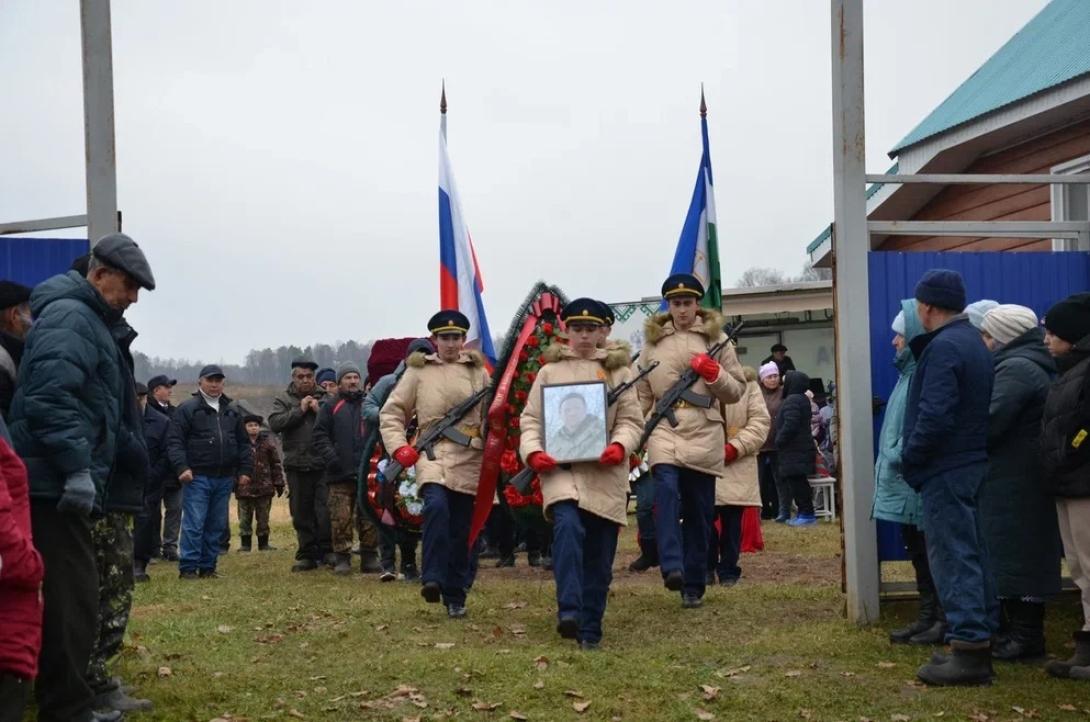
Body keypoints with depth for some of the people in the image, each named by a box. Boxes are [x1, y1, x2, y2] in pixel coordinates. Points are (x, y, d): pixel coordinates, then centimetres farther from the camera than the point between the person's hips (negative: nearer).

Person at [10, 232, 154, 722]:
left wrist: (133, 459, 27)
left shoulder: (96, 323, 22)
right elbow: (51, 396, -23)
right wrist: (77, 468, -26)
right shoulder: (69, 316, -11)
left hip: (66, 485, 10)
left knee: (72, 599, 15)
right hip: (57, 486, -10)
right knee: (74, 601, -9)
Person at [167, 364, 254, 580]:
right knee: (194, 524, -7)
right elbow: (174, 441, -7)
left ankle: (208, 566, 16)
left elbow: (244, 444, 19)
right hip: (197, 477, -5)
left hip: (225, 479, 5)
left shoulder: (232, 412, 16)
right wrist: (181, 467, -17)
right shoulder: (188, 409, -1)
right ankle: (188, 567, -3)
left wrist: (245, 470, 9)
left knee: (217, 525, 8)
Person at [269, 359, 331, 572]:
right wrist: (299, 410, -9)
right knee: (301, 513, 7)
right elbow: (275, 423, -8)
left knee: (325, 510, -8)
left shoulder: (326, 399, 5)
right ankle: (307, 555, 16)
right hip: (296, 465, 2)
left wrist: (319, 411, -13)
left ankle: (327, 551, 3)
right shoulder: (284, 400, 9)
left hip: (323, 464, -2)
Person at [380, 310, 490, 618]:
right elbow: (391, 413, 8)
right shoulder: (418, 371, 6)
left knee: (461, 528, 5)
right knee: (437, 506, -29)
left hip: (468, 458, 2)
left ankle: (455, 596, 16)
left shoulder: (477, 371, 11)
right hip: (431, 453, -2)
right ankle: (432, 579, -27)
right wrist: (399, 447, -5)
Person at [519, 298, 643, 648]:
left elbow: (632, 420, 7)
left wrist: (620, 446, -14)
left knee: (600, 555, 4)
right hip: (560, 468, -2)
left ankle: (590, 629, 15)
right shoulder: (550, 370, 11)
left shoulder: (618, 370, 12)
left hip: (606, 472, 2)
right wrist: (533, 452, -12)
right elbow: (531, 419, 7)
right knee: (568, 526, -28)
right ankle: (568, 611, -31)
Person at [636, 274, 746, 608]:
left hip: (704, 433, 0)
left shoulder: (715, 338, 10)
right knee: (667, 490, -26)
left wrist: (713, 372, -8)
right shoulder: (653, 342, 14)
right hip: (664, 429, 0)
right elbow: (643, 395, 19)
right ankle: (672, 567, -34)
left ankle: (693, 584, 12)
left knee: (699, 511, 2)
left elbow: (737, 391, 10)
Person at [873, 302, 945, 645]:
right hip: (904, 483, 10)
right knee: (919, 553, 15)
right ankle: (927, 617, 22)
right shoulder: (910, 372, 15)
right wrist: (891, 460, 12)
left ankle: (944, 622, 5)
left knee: (930, 554, -3)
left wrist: (897, 457, -18)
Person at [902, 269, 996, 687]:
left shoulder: (943, 347, -17)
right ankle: (980, 641, 19)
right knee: (971, 554, 14)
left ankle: (969, 648, -9)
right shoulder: (973, 341, 14)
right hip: (972, 462, 10)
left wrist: (909, 459, -11)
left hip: (945, 468, -10)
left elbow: (935, 415, -23)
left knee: (953, 557, -8)